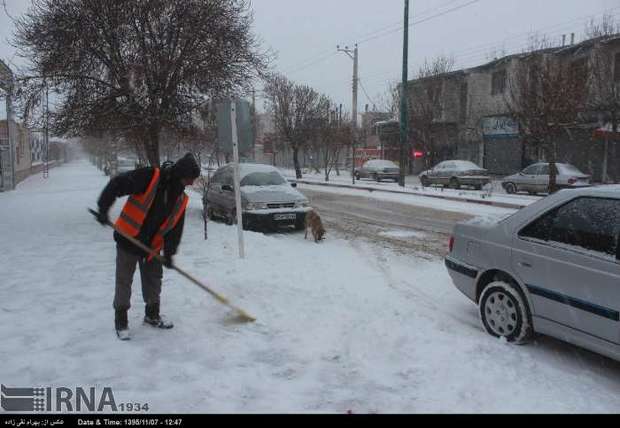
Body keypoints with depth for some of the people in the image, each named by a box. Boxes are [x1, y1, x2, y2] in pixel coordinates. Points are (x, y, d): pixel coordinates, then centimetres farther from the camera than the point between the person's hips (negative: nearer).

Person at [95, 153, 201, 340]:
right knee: (124, 282, 4)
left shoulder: (181, 199, 0)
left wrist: (169, 252, -3)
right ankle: (121, 321, 17)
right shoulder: (149, 177, -20)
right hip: (128, 240, -6)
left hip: (153, 245, 6)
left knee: (154, 281, 15)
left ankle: (152, 315, 34)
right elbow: (117, 184, -21)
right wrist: (103, 209, -27)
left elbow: (175, 228, 3)